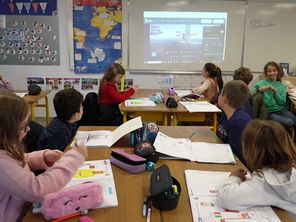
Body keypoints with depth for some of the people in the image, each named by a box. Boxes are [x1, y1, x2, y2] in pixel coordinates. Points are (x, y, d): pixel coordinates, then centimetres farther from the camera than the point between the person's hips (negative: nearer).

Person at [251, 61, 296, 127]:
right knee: (289, 122, -25)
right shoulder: (262, 83, 2)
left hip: (281, 110, 5)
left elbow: (282, 102, 1)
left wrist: (275, 91, -12)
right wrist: (260, 89, -28)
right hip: (270, 112, -4)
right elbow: (251, 92, -11)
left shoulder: (282, 86, 12)